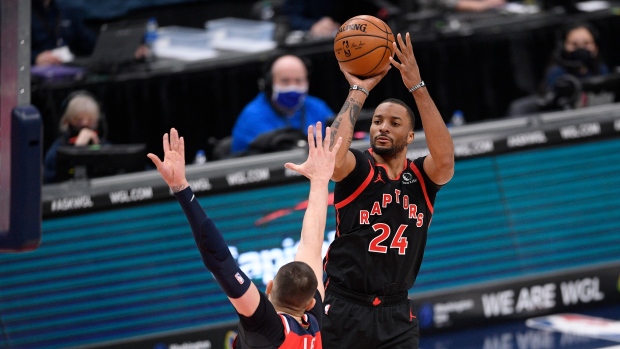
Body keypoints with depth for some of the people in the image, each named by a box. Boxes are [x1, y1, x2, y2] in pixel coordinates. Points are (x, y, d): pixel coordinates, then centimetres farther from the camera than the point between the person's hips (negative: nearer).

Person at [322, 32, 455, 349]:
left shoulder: (422, 178, 4)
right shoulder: (358, 169, -2)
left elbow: (445, 159, -19)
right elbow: (331, 155, -26)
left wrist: (417, 87, -23)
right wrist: (359, 91, -19)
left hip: (396, 314, 3)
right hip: (344, 308, -3)